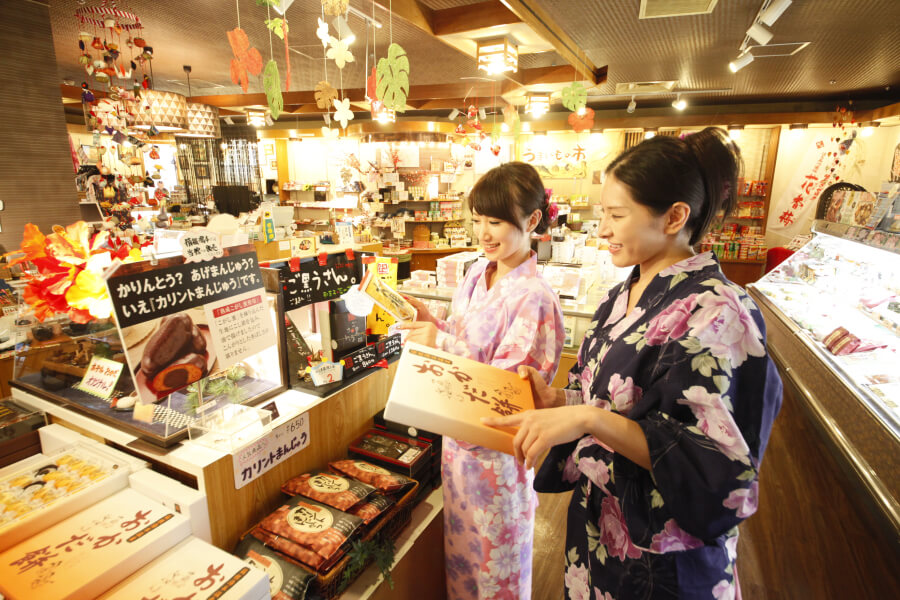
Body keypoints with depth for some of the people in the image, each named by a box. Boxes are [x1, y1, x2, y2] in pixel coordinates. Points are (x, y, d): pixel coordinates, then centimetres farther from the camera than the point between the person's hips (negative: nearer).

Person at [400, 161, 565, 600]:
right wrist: (431, 322, -6)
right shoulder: (476, 274, 0)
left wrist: (441, 345, -27)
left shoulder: (534, 298, -24)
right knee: (459, 537, 28)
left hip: (496, 448, -7)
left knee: (494, 559, 18)